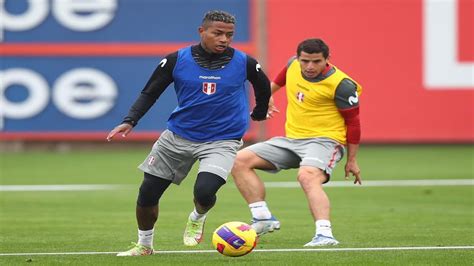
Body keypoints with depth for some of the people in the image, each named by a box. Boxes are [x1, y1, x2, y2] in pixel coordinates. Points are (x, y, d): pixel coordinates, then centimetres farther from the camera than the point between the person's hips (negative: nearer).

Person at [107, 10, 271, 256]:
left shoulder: (244, 63, -7)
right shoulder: (176, 60, -8)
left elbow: (263, 87, 14)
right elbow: (149, 93, 0)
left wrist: (259, 114, 28)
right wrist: (130, 121, -13)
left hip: (222, 141, -2)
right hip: (178, 136, 2)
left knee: (204, 191, -27)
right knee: (147, 193, 4)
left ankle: (197, 218, 11)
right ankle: (144, 245, 31)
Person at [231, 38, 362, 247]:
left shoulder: (341, 85, -16)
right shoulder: (293, 66, 2)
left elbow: (353, 122, -8)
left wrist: (351, 160, -5)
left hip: (323, 140, -8)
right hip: (291, 139, 8)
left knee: (308, 177, -39)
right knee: (240, 160, -4)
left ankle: (325, 234, -52)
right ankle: (263, 218, -8)